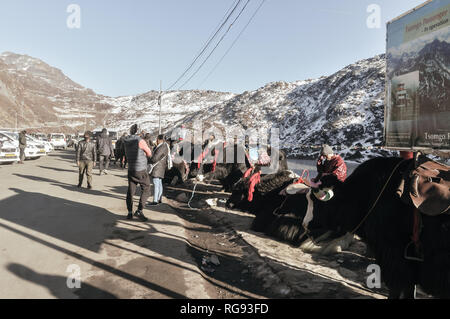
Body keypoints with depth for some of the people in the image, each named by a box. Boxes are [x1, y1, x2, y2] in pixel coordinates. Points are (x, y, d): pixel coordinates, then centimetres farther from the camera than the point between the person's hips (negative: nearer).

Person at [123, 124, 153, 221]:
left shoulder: (126, 142, 5)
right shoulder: (140, 141, -15)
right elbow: (149, 153, -6)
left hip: (130, 170, 6)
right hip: (141, 170, -6)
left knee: (130, 191, 11)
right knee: (146, 190, 4)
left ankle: (130, 212, 15)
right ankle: (139, 211, -3)